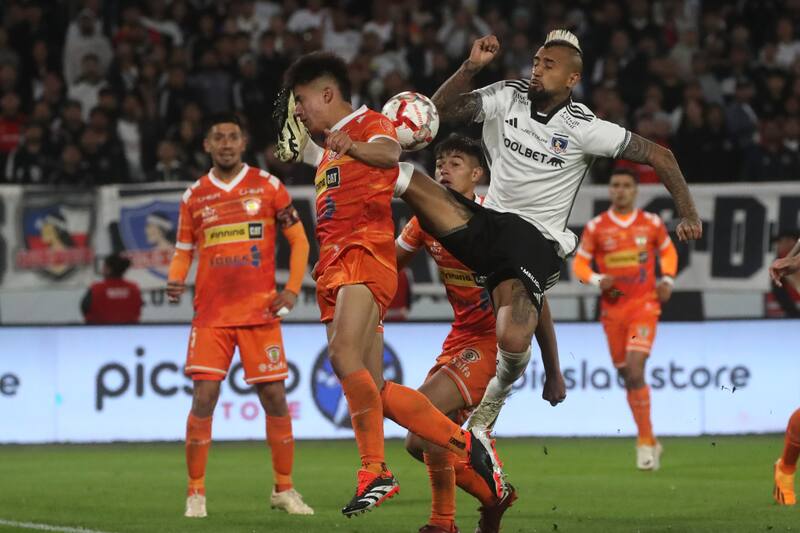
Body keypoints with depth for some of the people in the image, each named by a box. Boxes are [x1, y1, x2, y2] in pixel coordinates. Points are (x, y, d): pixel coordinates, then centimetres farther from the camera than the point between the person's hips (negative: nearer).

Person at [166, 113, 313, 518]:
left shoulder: (267, 186, 3)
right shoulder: (194, 196, 7)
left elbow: (298, 239, 7)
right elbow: (183, 251, 14)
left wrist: (292, 289, -5)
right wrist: (175, 281, -7)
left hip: (260, 311, 0)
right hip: (211, 314, 0)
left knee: (274, 398, 1)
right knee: (203, 399, -8)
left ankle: (284, 489, 14)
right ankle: (195, 493, 0)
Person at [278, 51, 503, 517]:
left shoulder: (371, 124, 0)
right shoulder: (328, 148, 27)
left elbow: (388, 152, -26)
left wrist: (354, 147, -45)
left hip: (365, 256, -9)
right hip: (335, 268, 9)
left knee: (344, 355, -29)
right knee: (375, 390, 1)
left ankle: (376, 472, -31)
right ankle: (466, 444, 9)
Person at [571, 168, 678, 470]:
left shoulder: (651, 224, 2)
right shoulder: (596, 227, 0)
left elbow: (668, 251, 18)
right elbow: (579, 263, 6)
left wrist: (667, 280, 2)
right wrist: (597, 280, -14)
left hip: (644, 306, -2)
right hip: (612, 307, 2)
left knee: (635, 371, -18)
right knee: (628, 377, 7)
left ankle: (645, 441, -10)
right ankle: (649, 442, 23)